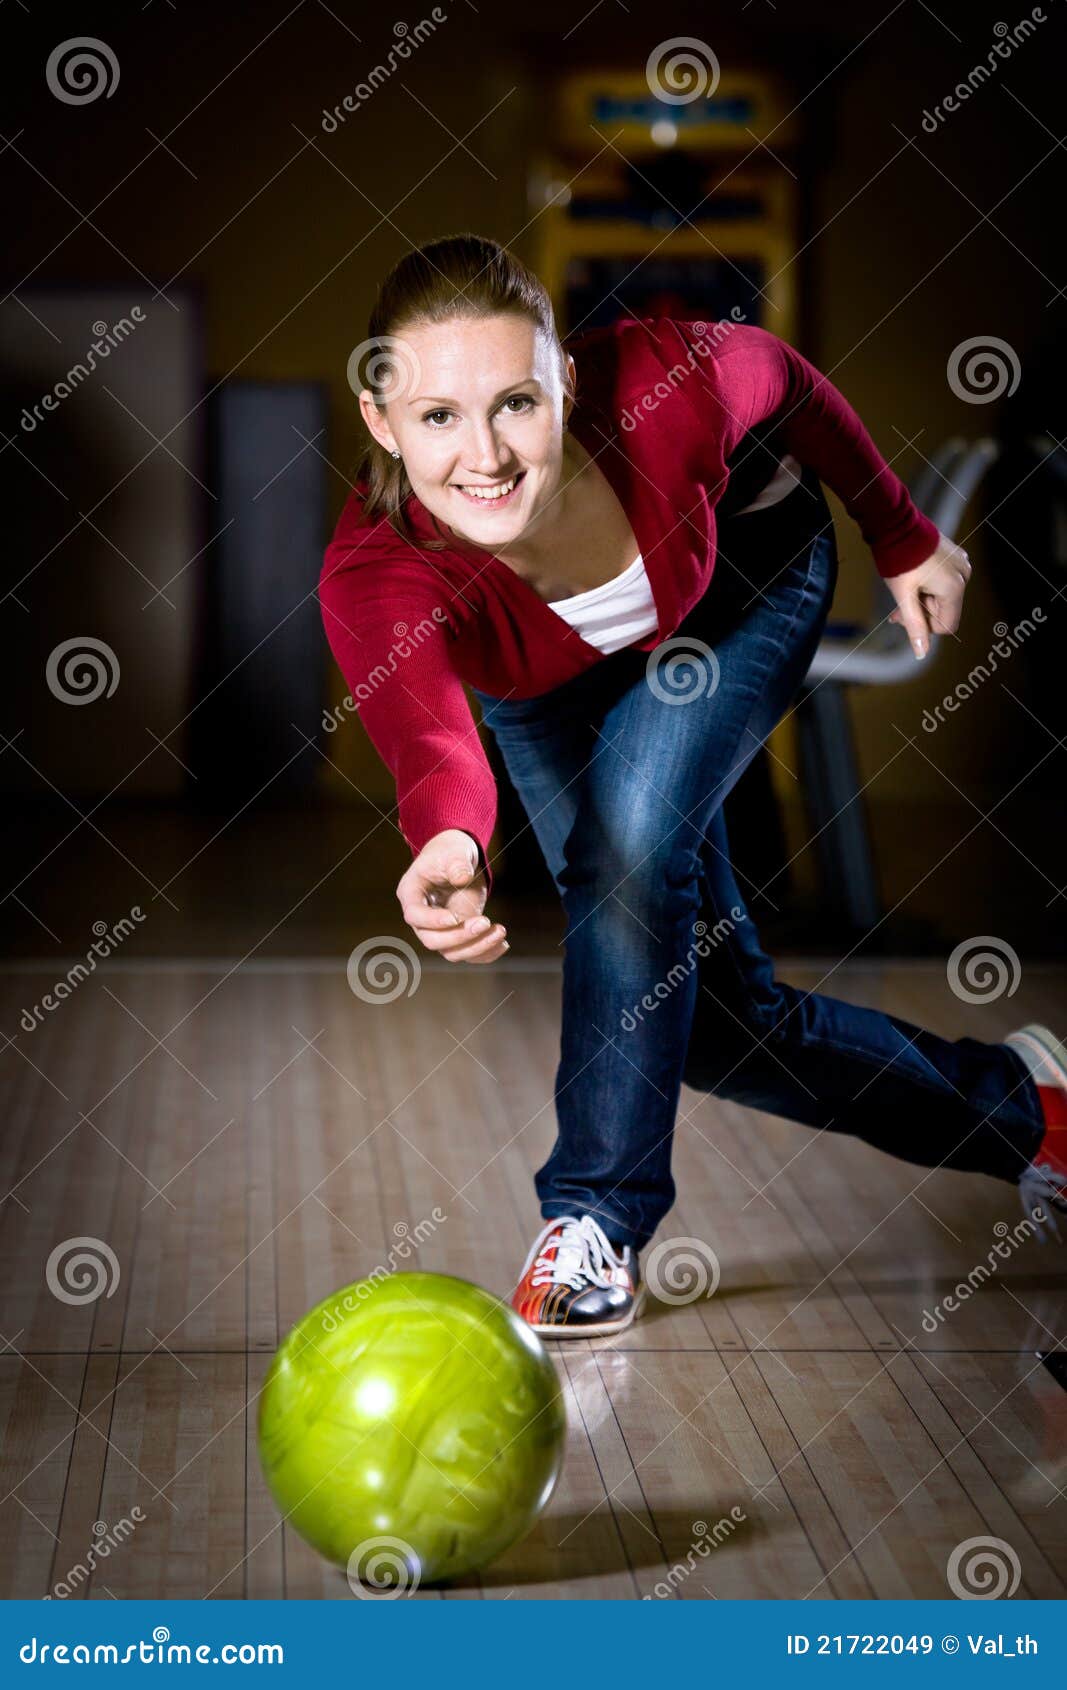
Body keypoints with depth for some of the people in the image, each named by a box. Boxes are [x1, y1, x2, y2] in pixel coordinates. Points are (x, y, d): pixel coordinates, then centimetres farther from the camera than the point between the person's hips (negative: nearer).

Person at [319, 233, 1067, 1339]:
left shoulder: (667, 388, -39)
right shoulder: (374, 578, -40)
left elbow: (785, 381, -15)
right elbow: (424, 735, -60)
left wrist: (903, 539, -2)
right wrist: (449, 848, -83)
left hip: (747, 585, -1)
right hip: (556, 684, 2)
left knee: (630, 840, -30)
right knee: (720, 1014, 1)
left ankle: (600, 1223, -16)